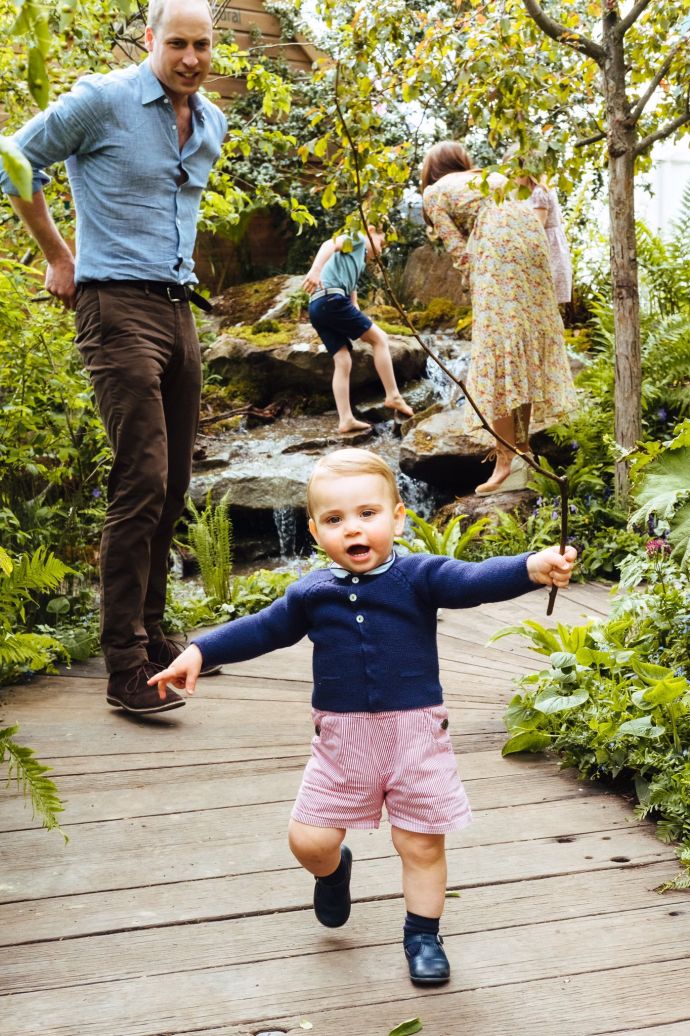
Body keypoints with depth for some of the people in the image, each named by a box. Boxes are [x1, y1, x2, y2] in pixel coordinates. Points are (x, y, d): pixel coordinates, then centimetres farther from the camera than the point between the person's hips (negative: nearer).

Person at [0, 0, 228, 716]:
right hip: (118, 306, -7)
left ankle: (150, 631, 22)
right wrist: (59, 257, 6)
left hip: (179, 308, 8)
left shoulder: (212, 125, 16)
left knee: (172, 484, 9)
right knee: (141, 481, -15)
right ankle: (126, 667, -12)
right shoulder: (102, 100, -5)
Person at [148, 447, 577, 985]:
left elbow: (474, 580, -24)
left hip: (415, 730, -2)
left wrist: (532, 567, -43)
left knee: (421, 843, 8)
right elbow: (263, 630, 14)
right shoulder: (310, 592, 2)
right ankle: (333, 870, 40)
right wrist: (199, 652, 10)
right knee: (309, 840, 5)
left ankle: (423, 934, 31)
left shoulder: (419, 577, -9)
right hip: (341, 737, 3)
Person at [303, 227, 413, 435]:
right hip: (331, 298, -9)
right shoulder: (357, 239, 11)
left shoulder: (358, 263, 36)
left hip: (317, 308, 9)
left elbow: (353, 302, 34)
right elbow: (329, 245, -11)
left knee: (343, 362, 5)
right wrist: (315, 270, -28)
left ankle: (346, 420, -1)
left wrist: (368, 329, 31)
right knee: (380, 338, -2)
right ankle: (393, 396, -1)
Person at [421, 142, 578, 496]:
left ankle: (507, 459, -15)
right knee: (527, 345, 10)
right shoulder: (492, 177, 33)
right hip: (533, 239, 6)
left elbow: (459, 249, 5)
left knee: (497, 349, -8)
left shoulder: (433, 192, 17)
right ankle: (523, 448, 13)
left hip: (497, 246, -6)